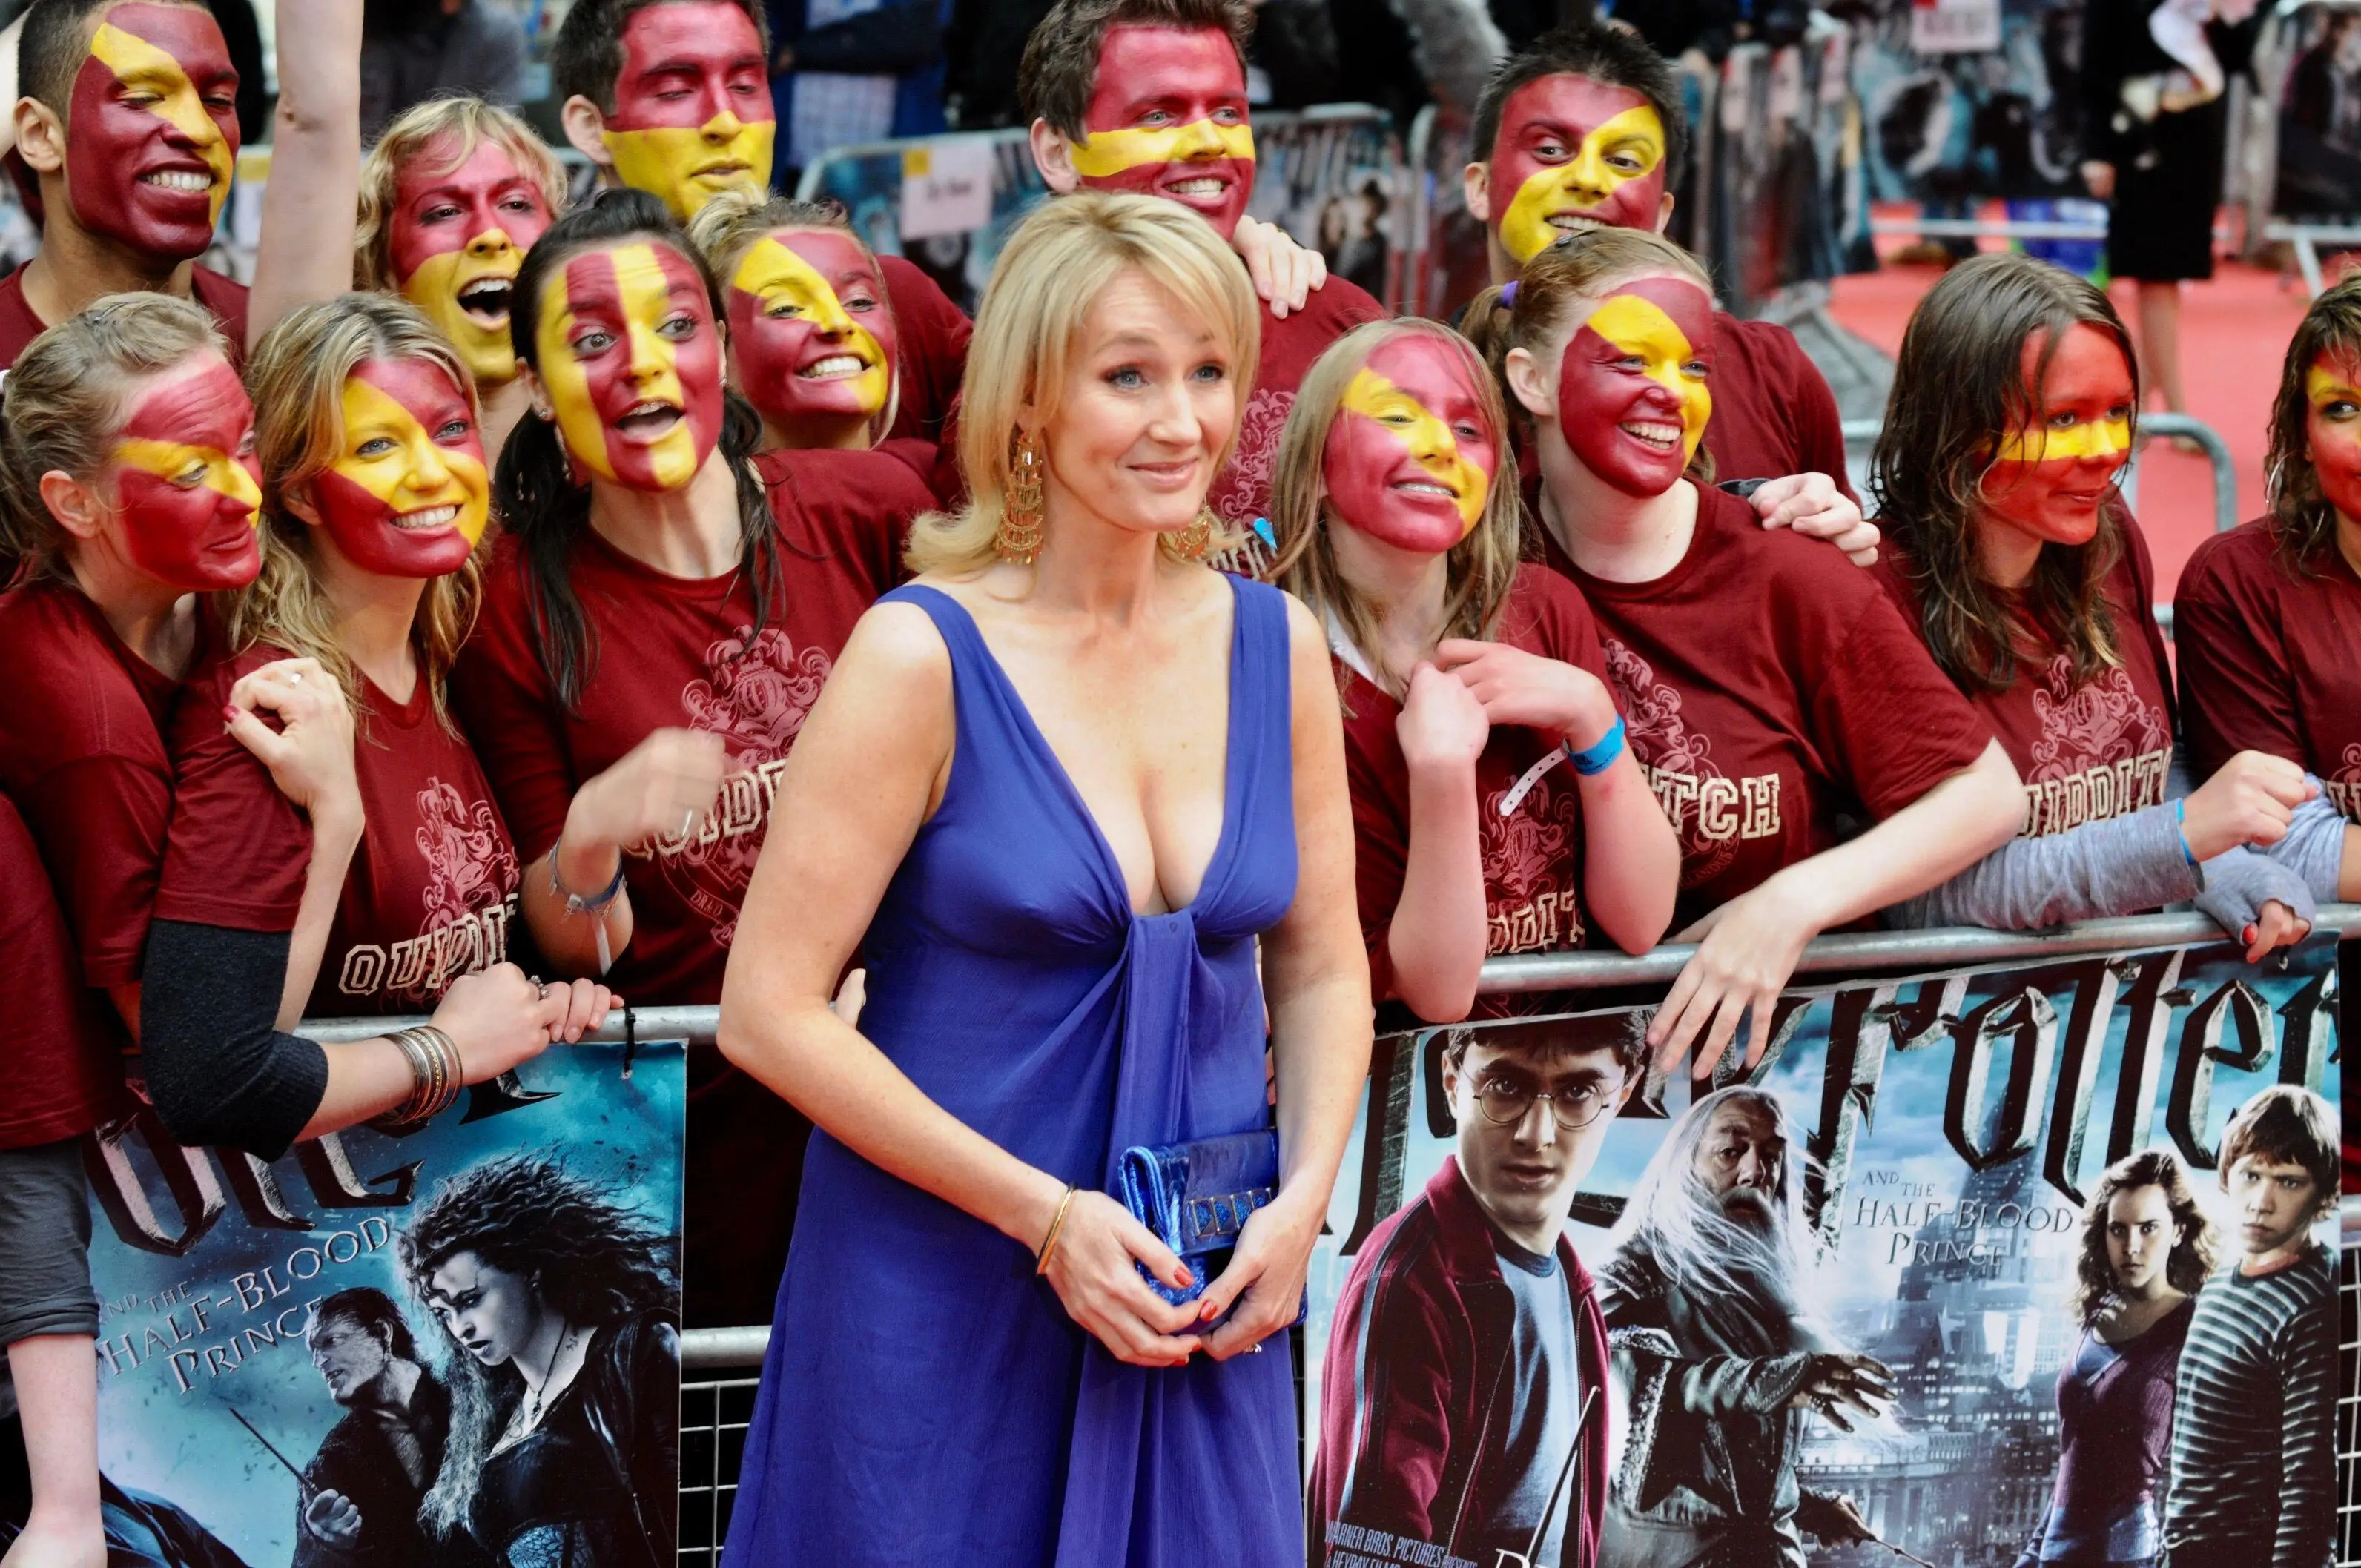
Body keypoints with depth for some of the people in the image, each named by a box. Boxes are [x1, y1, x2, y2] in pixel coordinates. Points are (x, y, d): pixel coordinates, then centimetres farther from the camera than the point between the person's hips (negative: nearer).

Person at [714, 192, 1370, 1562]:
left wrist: (1303, 1201, -5)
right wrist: (1045, 1215, -16)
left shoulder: (1277, 647, 3)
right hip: (944, 1291, -4)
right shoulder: (924, 656, -12)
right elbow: (770, 1011, -13)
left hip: (1201, 1309, 4)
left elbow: (1322, 972, 12)